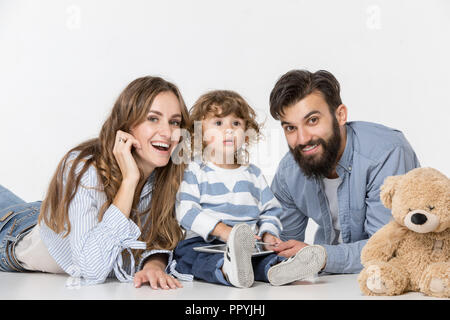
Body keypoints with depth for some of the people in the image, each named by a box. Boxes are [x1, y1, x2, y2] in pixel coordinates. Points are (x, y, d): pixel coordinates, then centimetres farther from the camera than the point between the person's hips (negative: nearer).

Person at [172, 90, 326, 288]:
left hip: (249, 247, 4)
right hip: (203, 244, -4)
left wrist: (268, 233, 0)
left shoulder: (253, 174, 21)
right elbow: (186, 210, -8)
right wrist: (222, 230, -20)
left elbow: (270, 210, 24)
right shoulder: (194, 172, 6)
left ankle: (275, 269, -58)